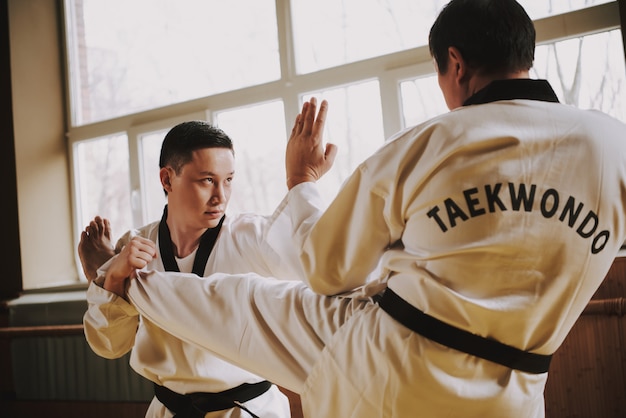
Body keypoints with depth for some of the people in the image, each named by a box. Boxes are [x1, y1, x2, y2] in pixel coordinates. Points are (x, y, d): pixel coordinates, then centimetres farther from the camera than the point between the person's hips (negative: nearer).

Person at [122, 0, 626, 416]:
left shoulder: (420, 145, -9)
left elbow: (328, 271, 3)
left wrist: (301, 182, 20)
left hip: (375, 363, -1)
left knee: (233, 303, 20)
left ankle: (128, 282, 44)